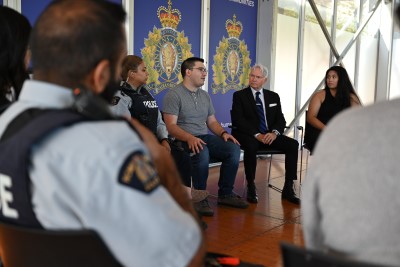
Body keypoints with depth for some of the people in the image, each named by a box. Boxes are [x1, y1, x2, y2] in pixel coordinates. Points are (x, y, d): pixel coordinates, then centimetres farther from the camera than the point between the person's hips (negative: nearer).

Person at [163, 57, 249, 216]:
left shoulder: (205, 96, 19)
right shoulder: (174, 95, -4)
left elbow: (212, 121, 20)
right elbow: (171, 126, -13)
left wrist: (223, 133, -2)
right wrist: (190, 138, -30)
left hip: (205, 137, 7)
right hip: (184, 140, -7)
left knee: (234, 148, -17)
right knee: (202, 152, -38)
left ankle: (225, 194, -5)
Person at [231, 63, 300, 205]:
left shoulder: (273, 96, 15)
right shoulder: (239, 95, 3)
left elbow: (281, 119, 9)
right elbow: (238, 120, -9)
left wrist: (274, 132, -14)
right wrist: (257, 135, -21)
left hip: (269, 135, 4)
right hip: (248, 135, -4)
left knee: (293, 144, -20)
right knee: (251, 145, -38)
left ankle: (288, 188, -15)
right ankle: (251, 188, -22)